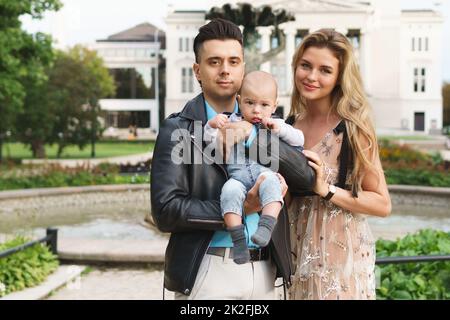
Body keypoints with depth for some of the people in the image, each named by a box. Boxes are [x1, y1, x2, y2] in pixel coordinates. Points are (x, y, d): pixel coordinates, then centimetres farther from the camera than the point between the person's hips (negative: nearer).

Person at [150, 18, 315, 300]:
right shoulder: (178, 130, -5)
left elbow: (306, 177, -3)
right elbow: (165, 210, -13)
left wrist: (251, 134, -14)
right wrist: (239, 209, -18)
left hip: (263, 270, 4)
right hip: (208, 271, -4)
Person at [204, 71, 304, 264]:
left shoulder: (275, 124, 19)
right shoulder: (231, 123, 18)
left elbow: (299, 140, 11)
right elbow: (209, 140, 11)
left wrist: (279, 129, -5)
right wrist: (212, 125, -10)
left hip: (264, 171, 0)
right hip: (237, 174, 0)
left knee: (270, 183, -35)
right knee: (230, 191, -33)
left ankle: (266, 227, -46)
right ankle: (238, 239, -32)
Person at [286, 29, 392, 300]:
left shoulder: (352, 129, -12)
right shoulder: (289, 125, 3)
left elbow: (382, 204, -12)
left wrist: (327, 190, -21)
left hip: (340, 254, -5)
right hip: (297, 251, 5)